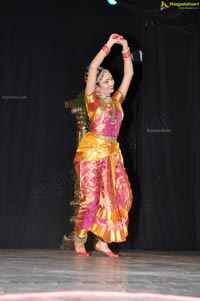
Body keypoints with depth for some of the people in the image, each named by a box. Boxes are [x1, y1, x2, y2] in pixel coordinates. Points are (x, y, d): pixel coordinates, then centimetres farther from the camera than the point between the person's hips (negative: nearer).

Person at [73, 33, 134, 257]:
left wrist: (125, 49, 8)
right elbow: (92, 68, -10)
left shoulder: (116, 100, 13)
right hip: (92, 151, -6)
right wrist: (109, 45, -8)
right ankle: (79, 242, 4)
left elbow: (129, 74, 16)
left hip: (112, 153, 6)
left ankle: (103, 240, 3)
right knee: (91, 198, -9)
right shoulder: (93, 100, -1)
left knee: (121, 195, -4)